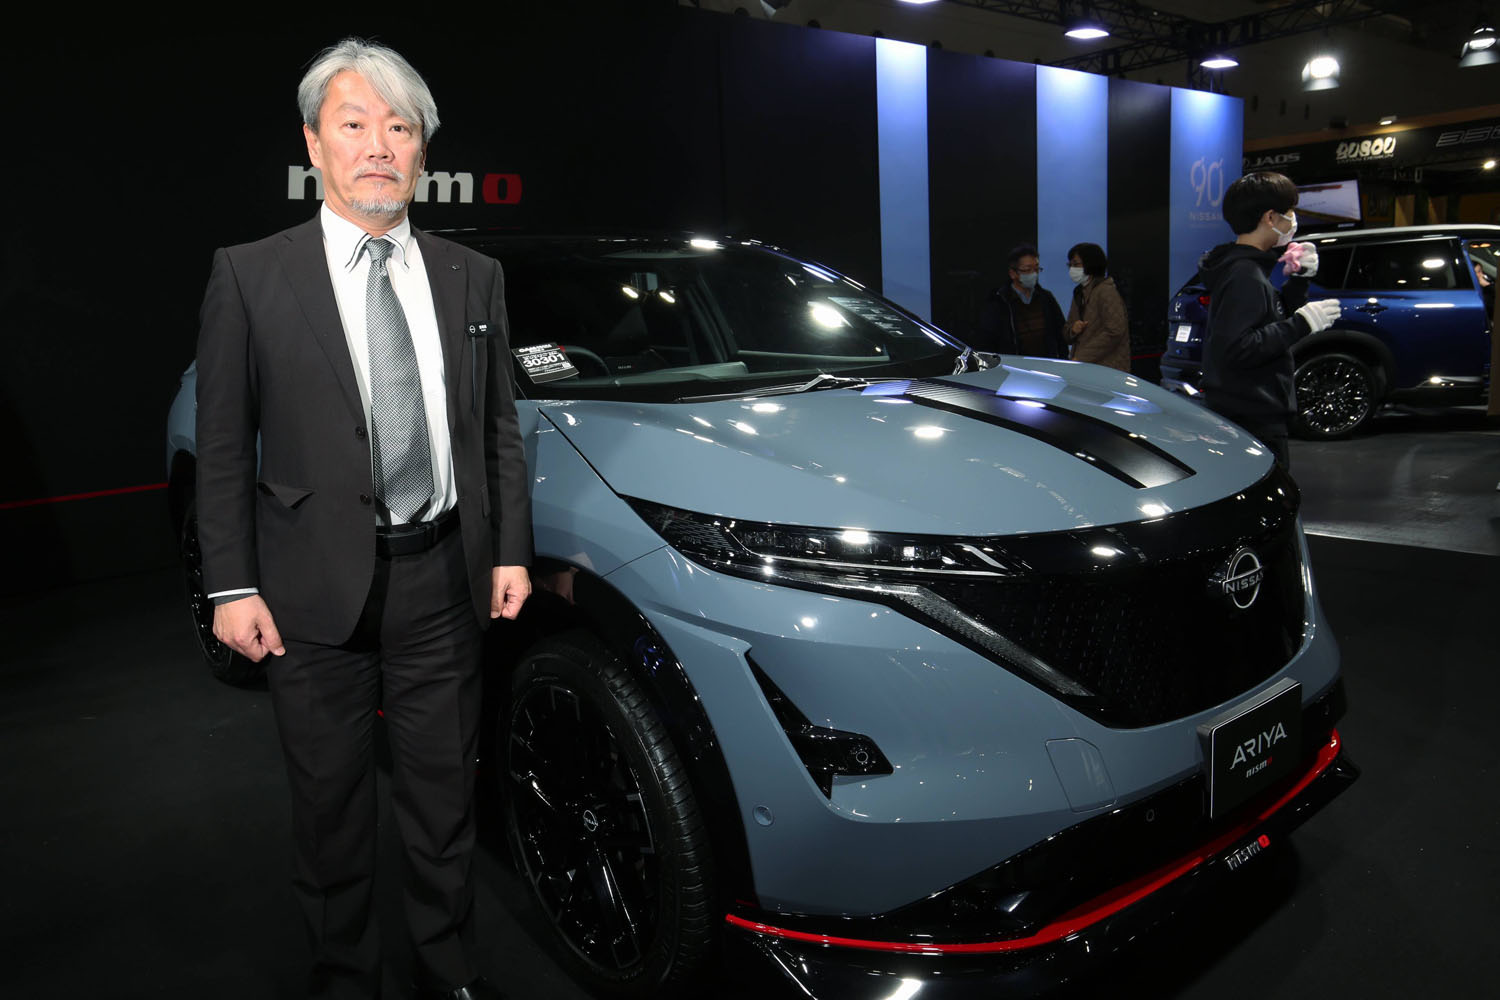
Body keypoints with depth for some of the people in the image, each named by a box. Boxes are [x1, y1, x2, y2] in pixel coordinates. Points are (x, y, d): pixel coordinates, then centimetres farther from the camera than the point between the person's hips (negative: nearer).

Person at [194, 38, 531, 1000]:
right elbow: (224, 446, -1)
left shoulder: (473, 277, 6)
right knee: (332, 806, 13)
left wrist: (511, 550, 3)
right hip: (316, 592, -2)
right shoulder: (250, 276, -1)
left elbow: (500, 427, 9)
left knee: (444, 797, 15)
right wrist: (232, 585, -6)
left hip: (444, 582, 2)